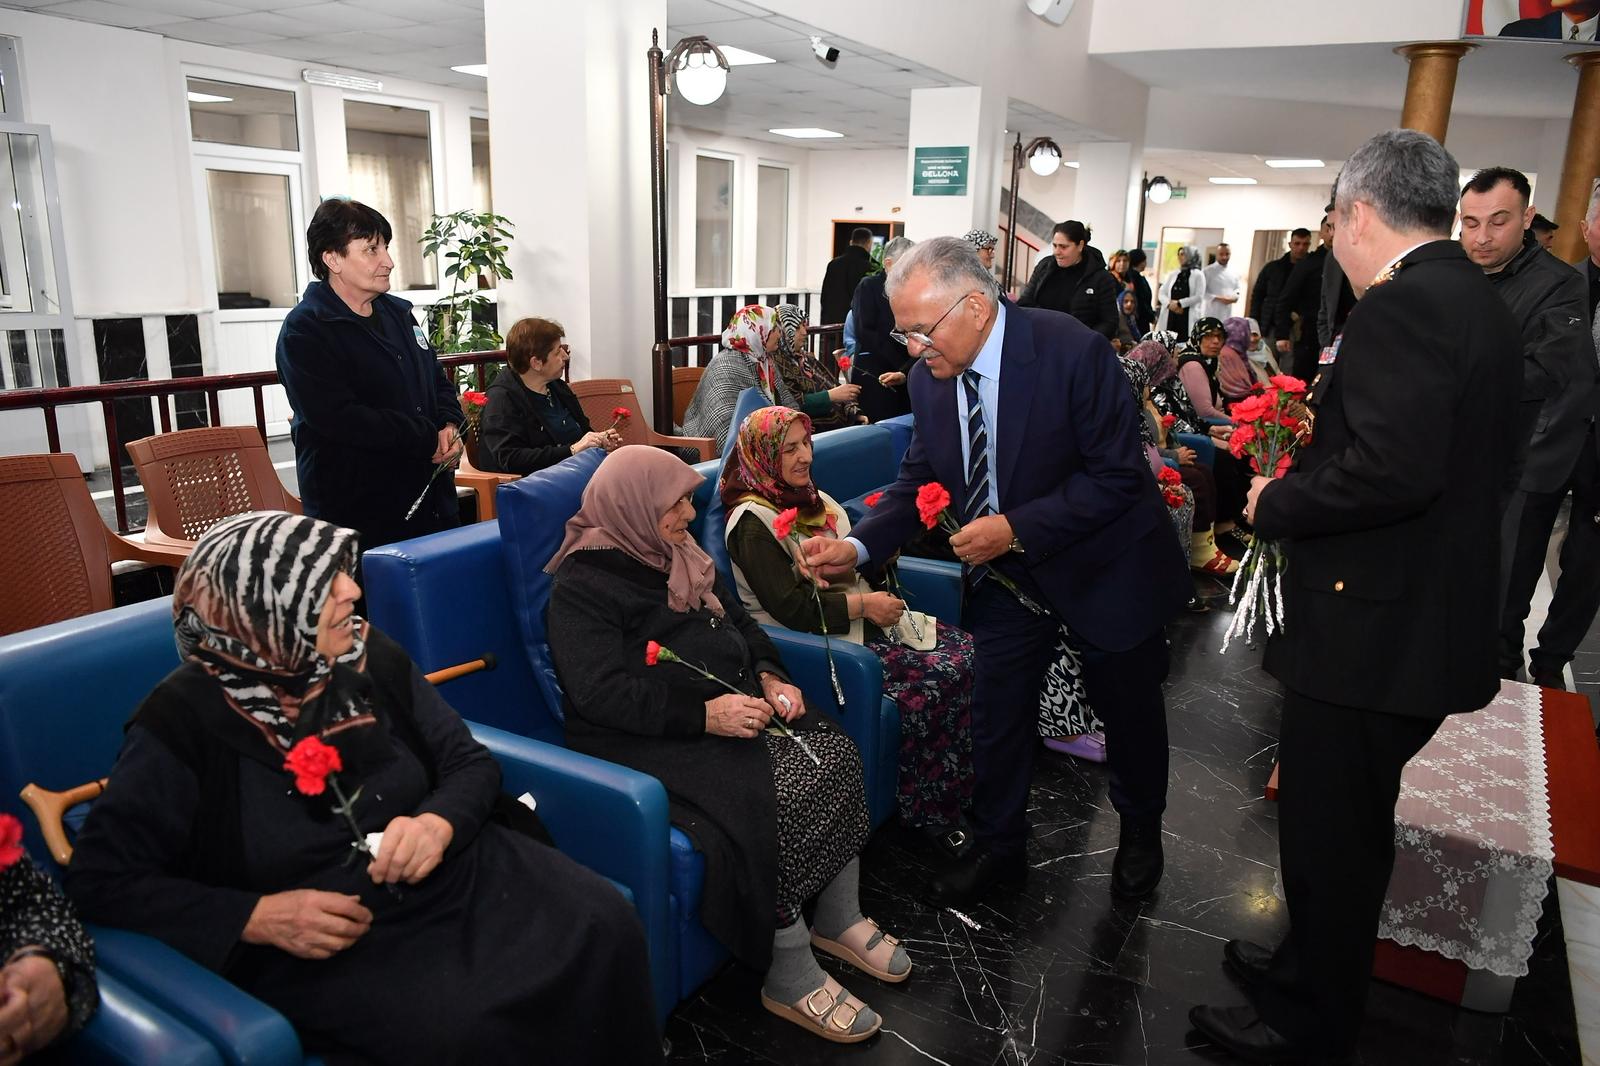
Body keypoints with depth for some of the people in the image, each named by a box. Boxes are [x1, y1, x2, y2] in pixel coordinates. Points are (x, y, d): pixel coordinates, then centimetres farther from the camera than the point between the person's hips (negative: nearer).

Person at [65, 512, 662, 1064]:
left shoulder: (372, 660, 1)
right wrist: (258, 918, -18)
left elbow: (470, 761, 7)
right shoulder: (182, 724, -11)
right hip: (318, 942, -4)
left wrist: (438, 823, -16)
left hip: (449, 876, 5)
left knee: (604, 926, -18)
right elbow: (101, 879, -7)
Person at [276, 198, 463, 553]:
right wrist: (428, 439, -18)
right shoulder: (303, 331, -10)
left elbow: (438, 382, 20)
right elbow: (340, 418, -22)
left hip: (430, 498, 7)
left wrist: (450, 425, -2)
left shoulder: (397, 312, 13)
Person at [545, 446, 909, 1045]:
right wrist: (704, 715, -28)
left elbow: (741, 624, 21)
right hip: (651, 740, -8)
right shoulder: (583, 585, -10)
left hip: (732, 708, 8)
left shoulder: (681, 557, 15)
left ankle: (839, 919, 5)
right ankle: (789, 978, -12)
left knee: (832, 754, -12)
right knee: (765, 800, -29)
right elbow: (601, 693, -20)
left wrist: (771, 677, 1)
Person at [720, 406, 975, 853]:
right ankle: (928, 813, -6)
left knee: (966, 650, -11)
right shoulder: (753, 522, -12)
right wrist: (866, 604, -15)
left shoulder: (811, 498, 14)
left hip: (863, 620, 8)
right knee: (940, 676, -22)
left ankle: (966, 789, -1)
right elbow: (793, 610, -19)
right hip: (821, 642, -8)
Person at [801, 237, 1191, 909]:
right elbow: (919, 480, -2)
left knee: (1129, 710, 16)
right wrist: (858, 546, -18)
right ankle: (998, 847, 33)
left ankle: (1140, 833, 44)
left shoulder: (1073, 351, -27)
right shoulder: (931, 376, -11)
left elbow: (1118, 476, -25)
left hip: (1103, 564, -4)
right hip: (1006, 570, 4)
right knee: (995, 711, 9)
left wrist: (1017, 528, -31)